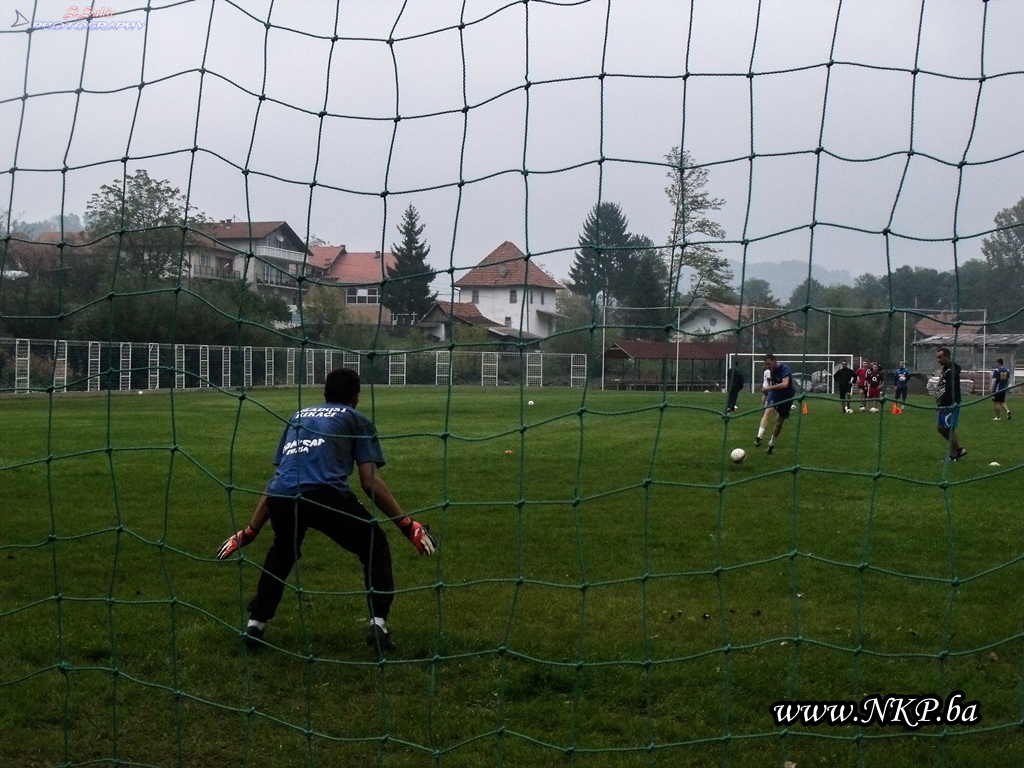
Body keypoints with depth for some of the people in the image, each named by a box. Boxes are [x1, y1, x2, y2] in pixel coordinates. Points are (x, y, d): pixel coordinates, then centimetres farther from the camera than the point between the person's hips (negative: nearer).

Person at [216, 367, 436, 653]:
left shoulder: (298, 417, 34)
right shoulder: (357, 420, 21)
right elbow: (370, 481, 9)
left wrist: (249, 533, 39)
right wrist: (407, 526, 11)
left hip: (281, 497, 4)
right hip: (325, 495, -4)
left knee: (281, 552, 35)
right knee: (375, 547, 19)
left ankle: (255, 624, 29)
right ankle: (378, 624, 4)